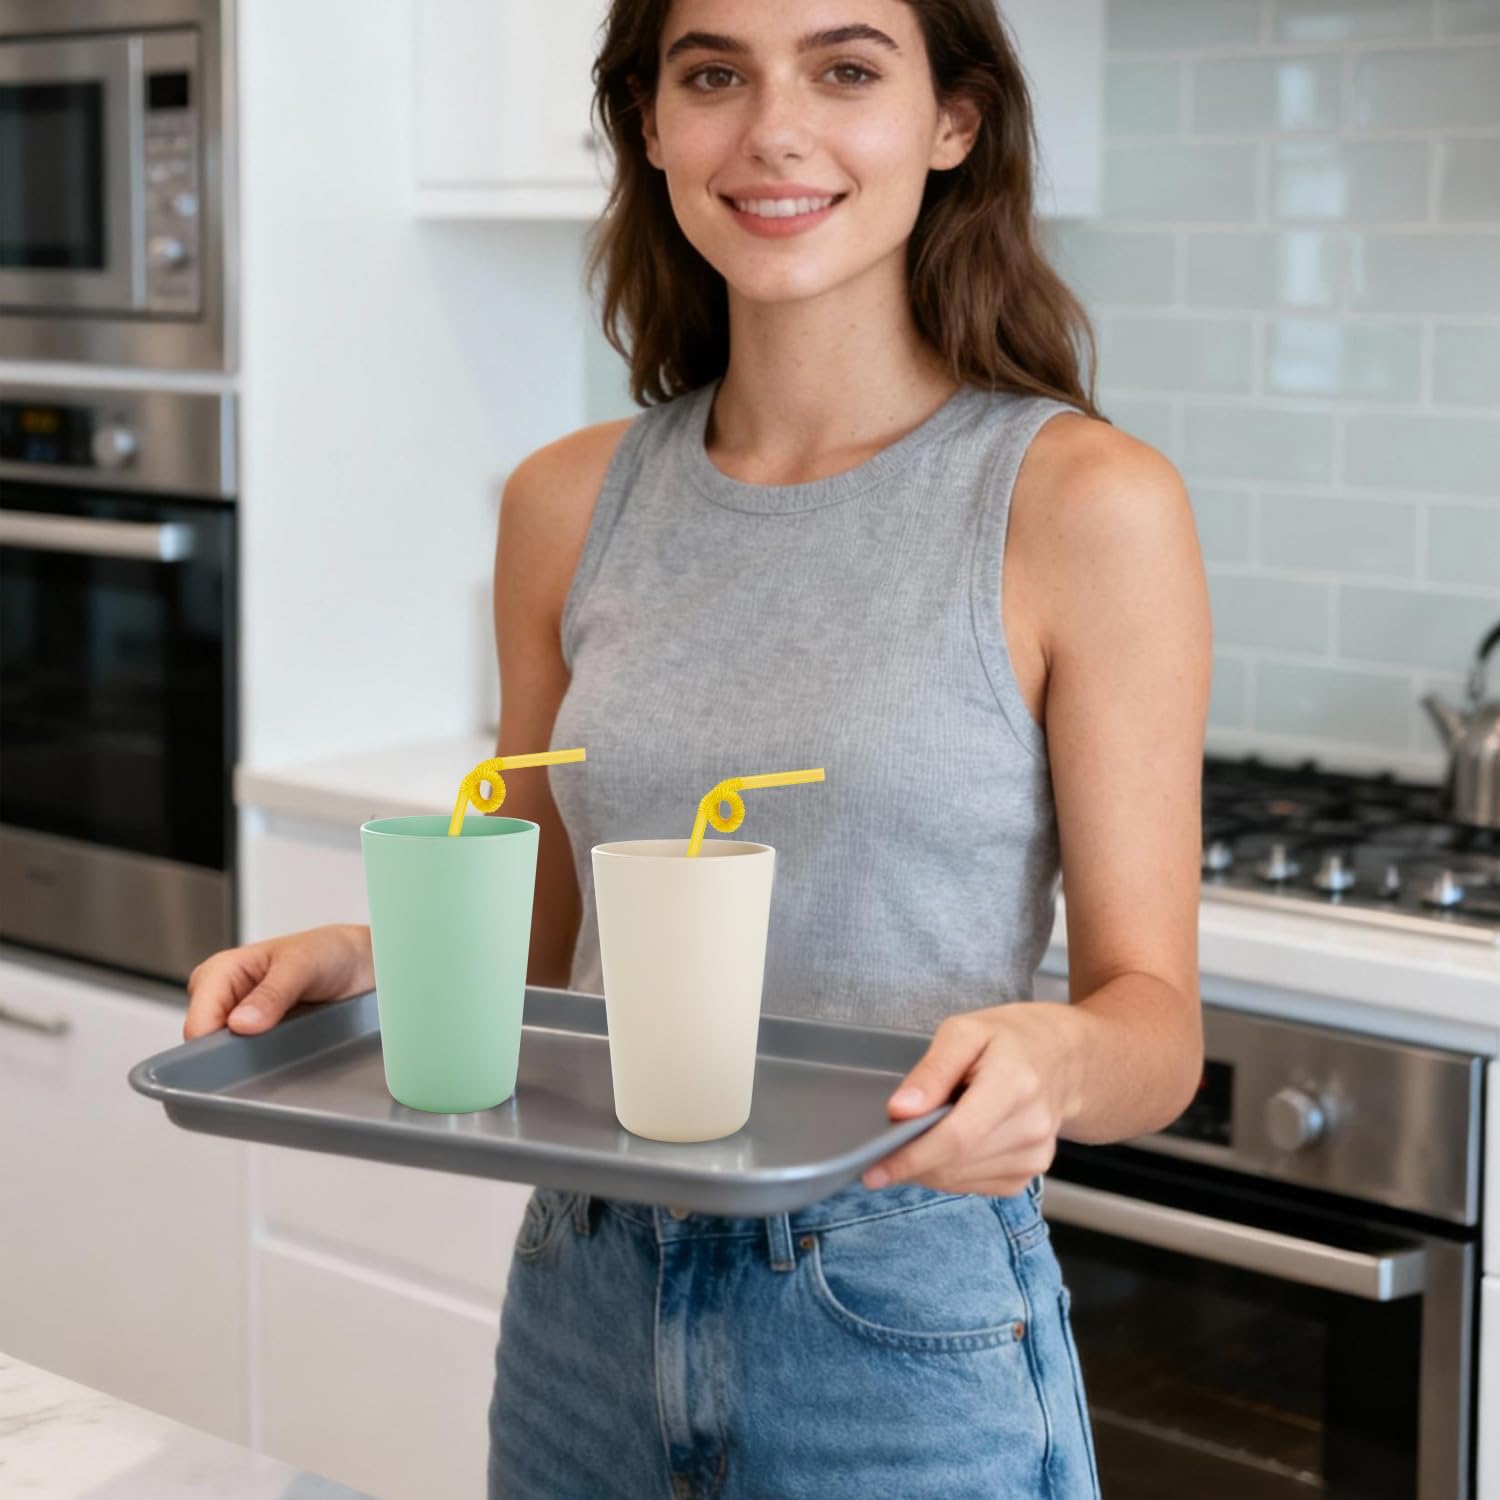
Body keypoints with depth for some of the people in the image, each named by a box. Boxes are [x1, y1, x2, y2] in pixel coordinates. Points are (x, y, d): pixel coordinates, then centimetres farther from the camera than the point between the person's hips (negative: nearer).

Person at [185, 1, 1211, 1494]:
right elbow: (543, 947, 11)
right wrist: (374, 961, -7)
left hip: (903, 1331, -4)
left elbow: (1153, 1016, -9)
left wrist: (1051, 1060, -29)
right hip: (582, 1310, 4)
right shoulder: (569, 504, 3)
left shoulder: (1083, 502, -11)